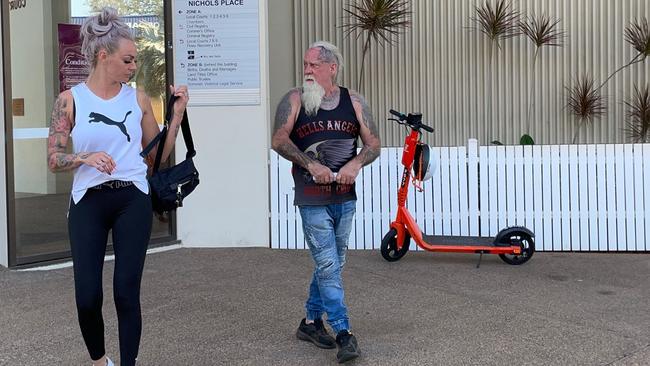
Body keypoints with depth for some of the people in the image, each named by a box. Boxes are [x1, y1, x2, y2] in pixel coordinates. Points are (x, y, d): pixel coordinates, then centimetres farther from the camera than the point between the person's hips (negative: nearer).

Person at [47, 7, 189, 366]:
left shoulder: (138, 99, 5)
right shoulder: (70, 100, -1)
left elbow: (159, 153, 10)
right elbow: (53, 159, -1)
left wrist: (177, 113, 1)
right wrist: (86, 157, -20)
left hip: (133, 201, 1)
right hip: (88, 203, -1)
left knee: (127, 291, -1)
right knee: (87, 295, 0)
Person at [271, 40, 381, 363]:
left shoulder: (354, 102, 5)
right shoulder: (295, 100, -1)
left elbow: (373, 144, 5)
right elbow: (279, 140, -10)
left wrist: (356, 164, -16)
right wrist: (311, 165, -21)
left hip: (345, 197, 4)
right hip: (312, 200, -4)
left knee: (330, 264, 14)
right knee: (328, 267, -7)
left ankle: (311, 322, 29)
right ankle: (343, 334, -4)